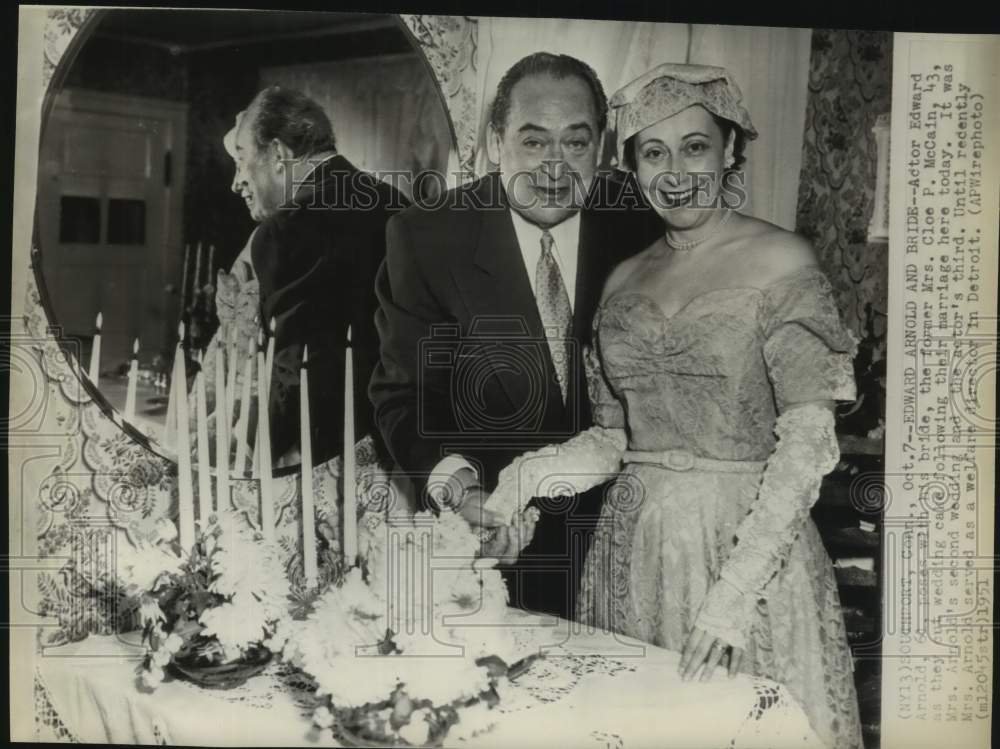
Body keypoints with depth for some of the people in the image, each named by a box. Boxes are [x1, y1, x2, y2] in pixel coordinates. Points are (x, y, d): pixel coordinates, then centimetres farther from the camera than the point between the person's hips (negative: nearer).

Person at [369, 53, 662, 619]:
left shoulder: (641, 227, -10)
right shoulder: (426, 239, -16)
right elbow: (404, 392, -15)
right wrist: (457, 485, -33)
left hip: (612, 527, 2)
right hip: (487, 530, -2)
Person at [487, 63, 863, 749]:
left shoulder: (780, 261, -7)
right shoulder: (624, 279, 8)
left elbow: (808, 441, -12)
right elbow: (615, 437, 10)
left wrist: (734, 590, -20)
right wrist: (526, 475, -9)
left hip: (749, 536, -4)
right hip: (633, 547, 4)